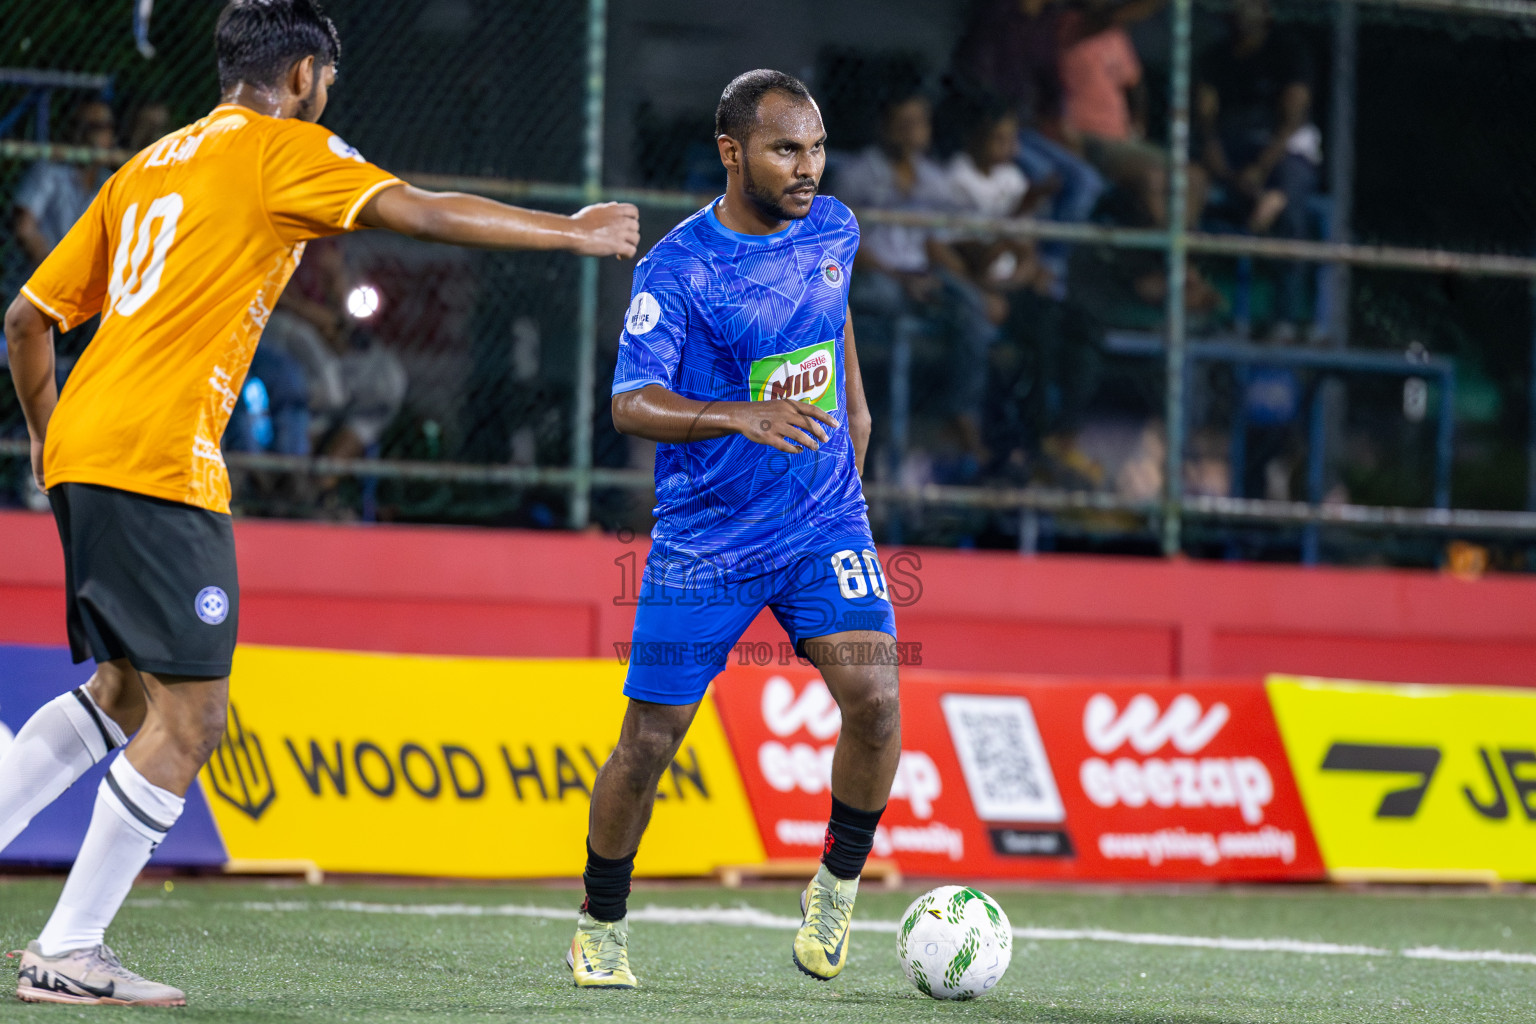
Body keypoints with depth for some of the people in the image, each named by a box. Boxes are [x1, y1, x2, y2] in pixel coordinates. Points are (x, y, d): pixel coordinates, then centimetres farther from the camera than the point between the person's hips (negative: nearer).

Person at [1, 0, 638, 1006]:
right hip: (159, 461, -9)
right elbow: (425, 213, -9)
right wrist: (575, 232, 0)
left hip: (81, 449, 9)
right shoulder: (280, 148, 1)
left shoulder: (146, 168, 23)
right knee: (190, 718, -6)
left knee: (126, 691, 22)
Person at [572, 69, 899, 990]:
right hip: (704, 542, -3)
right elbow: (632, 403, -24)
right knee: (650, 742, 2)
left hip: (826, 522, 3)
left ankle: (836, 888, 3)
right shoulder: (676, 270, -15)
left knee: (874, 700, -18)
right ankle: (601, 928, 23)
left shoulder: (833, 229, 1)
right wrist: (738, 416, -39)